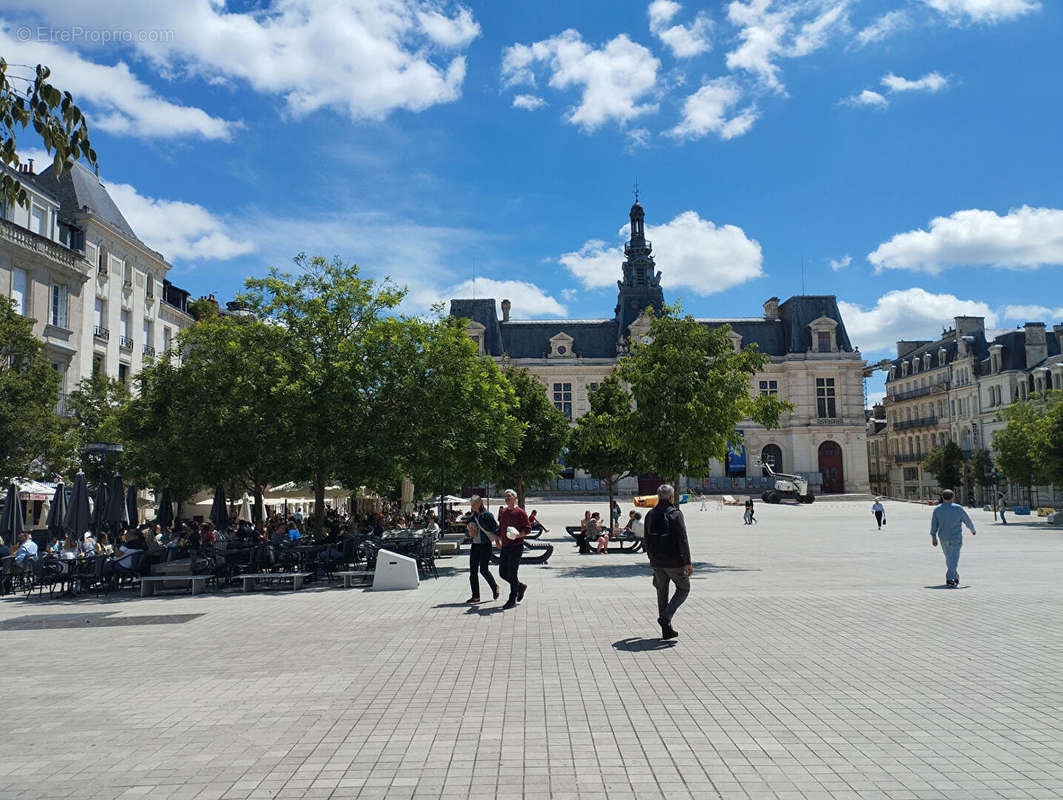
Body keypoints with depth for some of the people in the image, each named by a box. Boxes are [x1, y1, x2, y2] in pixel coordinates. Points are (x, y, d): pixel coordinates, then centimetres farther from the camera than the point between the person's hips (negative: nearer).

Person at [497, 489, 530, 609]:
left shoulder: (520, 512, -7)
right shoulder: (502, 512, 14)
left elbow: (528, 529, -9)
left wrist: (518, 535, -24)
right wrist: (498, 540, 13)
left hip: (516, 546, -7)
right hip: (504, 547, 7)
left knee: (512, 574, -5)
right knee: (503, 573, 9)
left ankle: (512, 600, 6)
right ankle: (521, 587, 31)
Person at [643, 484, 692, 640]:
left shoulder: (650, 514, 7)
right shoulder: (675, 514, -12)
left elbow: (646, 540, 12)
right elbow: (682, 540, -16)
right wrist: (687, 562, -13)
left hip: (657, 562, 6)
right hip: (674, 561, -6)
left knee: (662, 592, 13)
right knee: (683, 589, 12)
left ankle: (666, 630, 15)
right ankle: (666, 617, -4)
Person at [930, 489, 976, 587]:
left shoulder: (937, 509, 0)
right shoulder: (958, 508, -6)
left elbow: (934, 525, 0)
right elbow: (967, 521, 3)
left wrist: (933, 537, 7)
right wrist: (972, 530, 22)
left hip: (944, 538, 3)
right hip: (956, 538, -3)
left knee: (949, 558, 19)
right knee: (954, 559, -8)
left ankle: (955, 577, 33)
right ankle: (949, 579, -21)